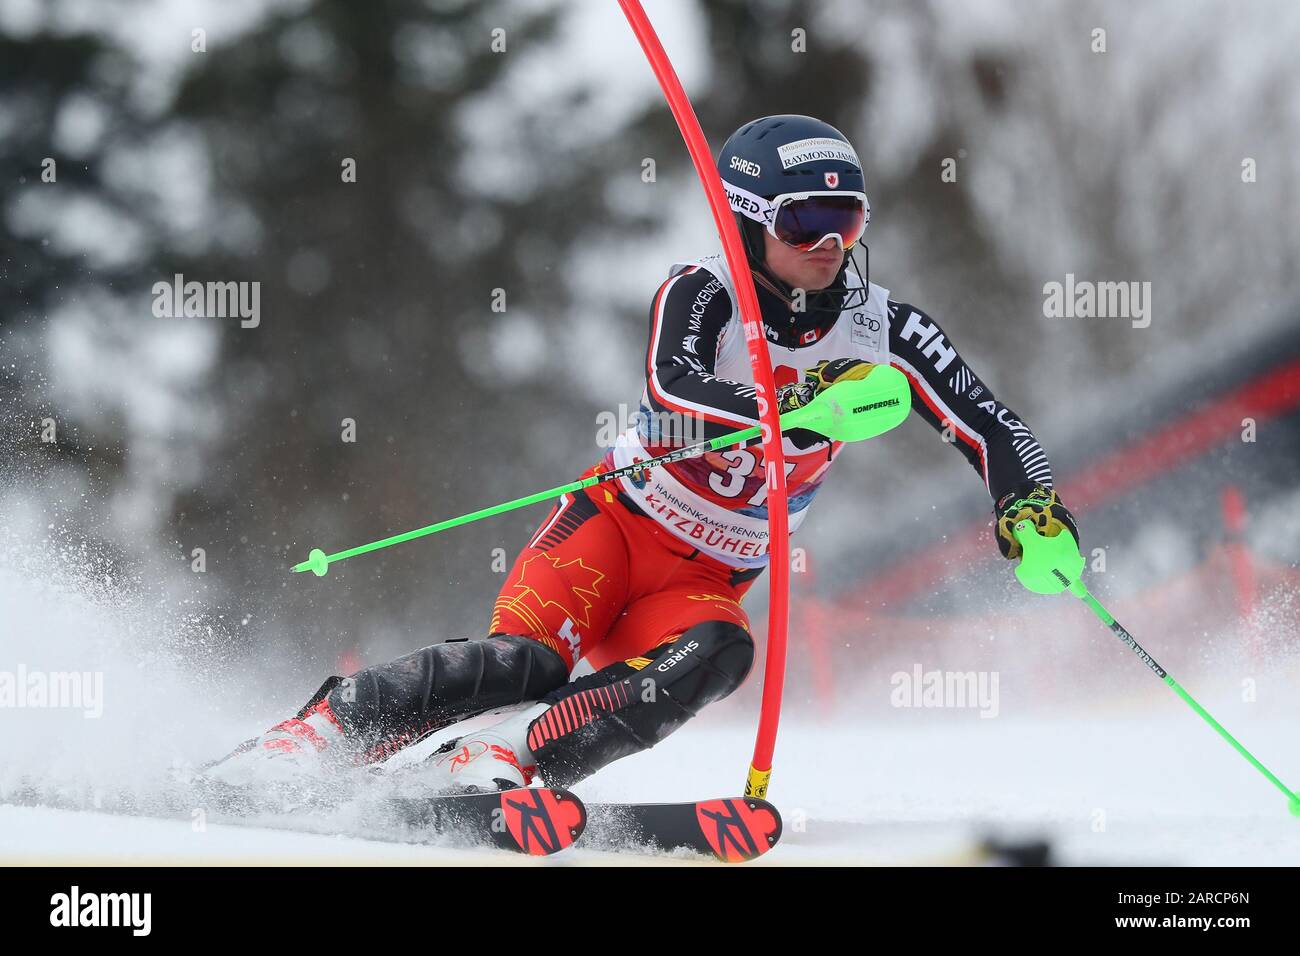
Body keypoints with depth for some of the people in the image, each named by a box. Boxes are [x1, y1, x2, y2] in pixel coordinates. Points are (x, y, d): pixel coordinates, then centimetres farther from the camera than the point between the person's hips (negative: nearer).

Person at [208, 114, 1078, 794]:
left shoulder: (884, 330, -5)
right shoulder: (702, 294, -15)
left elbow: (987, 422, -4)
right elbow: (673, 391, -35)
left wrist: (1027, 500, -26)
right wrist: (796, 410, -51)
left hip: (706, 582, 3)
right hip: (617, 525, -3)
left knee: (712, 659, -32)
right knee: (524, 659, -28)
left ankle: (501, 763, -35)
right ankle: (327, 730, -12)